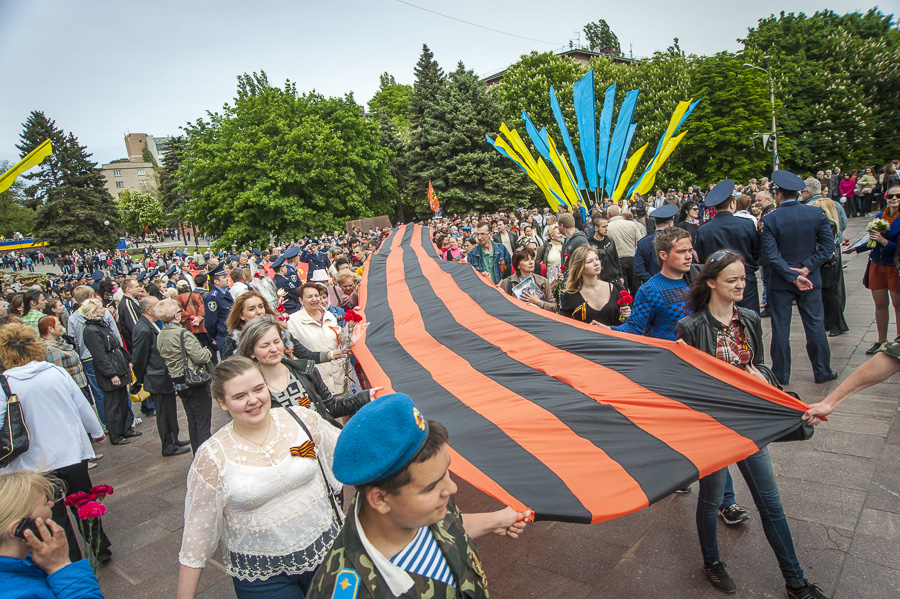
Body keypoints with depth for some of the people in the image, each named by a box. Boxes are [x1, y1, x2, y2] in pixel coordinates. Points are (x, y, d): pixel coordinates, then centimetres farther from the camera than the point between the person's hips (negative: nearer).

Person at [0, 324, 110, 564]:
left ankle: (73, 562, 23)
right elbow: (82, 406, 4)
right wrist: (96, 431, 19)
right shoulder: (56, 372, -4)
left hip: (38, 463, -2)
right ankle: (100, 548, 31)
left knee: (54, 513, 14)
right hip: (73, 453, 3)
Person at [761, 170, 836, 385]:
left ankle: (781, 374, 14)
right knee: (815, 324, 12)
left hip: (780, 281, -2)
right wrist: (806, 268, -9)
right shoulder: (816, 213, -4)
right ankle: (822, 371, 21)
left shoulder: (770, 219, -12)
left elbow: (772, 255, -15)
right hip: (811, 280, 2)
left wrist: (792, 277, -12)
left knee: (780, 327, 6)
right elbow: (828, 245, -6)